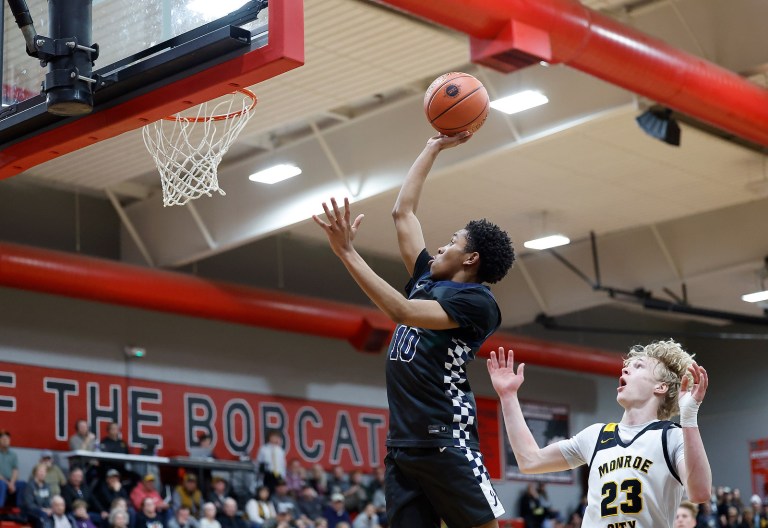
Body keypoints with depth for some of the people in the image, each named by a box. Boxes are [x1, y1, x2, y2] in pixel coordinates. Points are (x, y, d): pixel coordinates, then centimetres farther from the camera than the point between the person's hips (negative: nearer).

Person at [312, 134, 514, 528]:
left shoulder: (476, 300, -4)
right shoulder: (427, 282, 19)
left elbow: (402, 311, -17)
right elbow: (402, 212, 25)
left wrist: (347, 253, -17)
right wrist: (434, 147, 28)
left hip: (446, 440, -8)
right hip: (402, 443, 8)